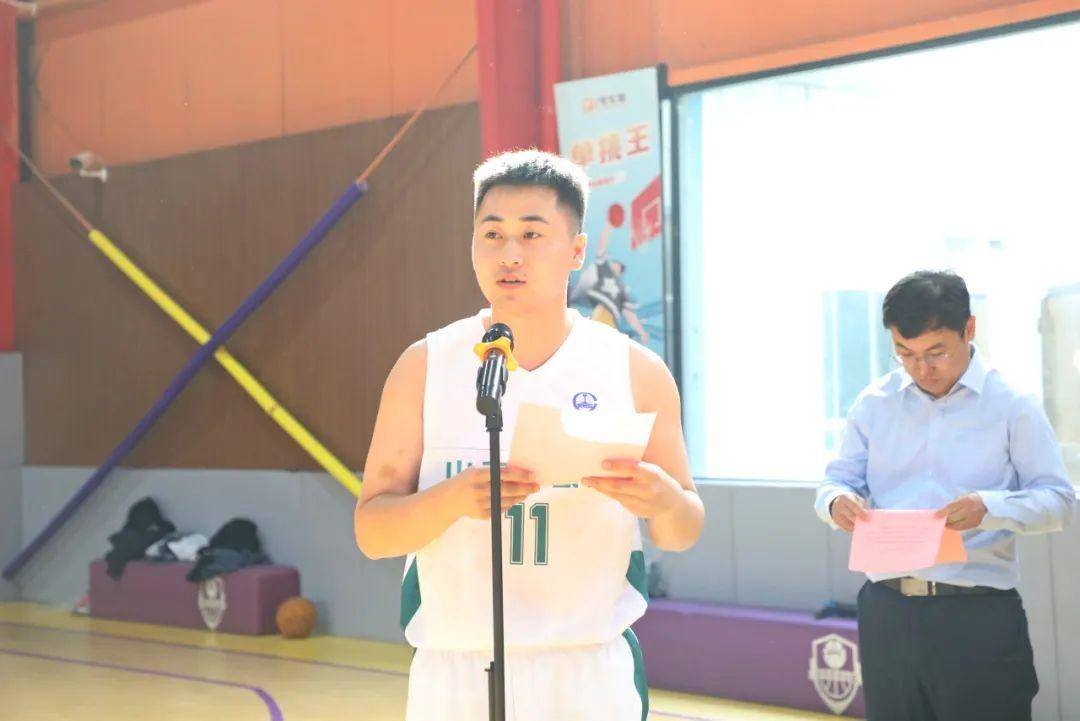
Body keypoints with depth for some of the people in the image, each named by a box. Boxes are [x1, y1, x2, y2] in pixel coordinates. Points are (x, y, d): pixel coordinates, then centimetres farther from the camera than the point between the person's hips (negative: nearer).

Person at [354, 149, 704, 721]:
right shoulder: (424, 368, 0)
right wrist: (455, 497, -20)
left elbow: (682, 534, 7)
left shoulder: (635, 371, 0)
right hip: (452, 673, 0)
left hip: (591, 673, 0)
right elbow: (372, 532, -1)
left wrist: (665, 500, -16)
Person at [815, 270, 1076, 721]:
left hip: (980, 616, -3)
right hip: (887, 612, 3)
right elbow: (839, 478, 13)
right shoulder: (875, 404, 8)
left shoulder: (1011, 405, -2)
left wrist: (989, 508, -22)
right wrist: (837, 502, -12)